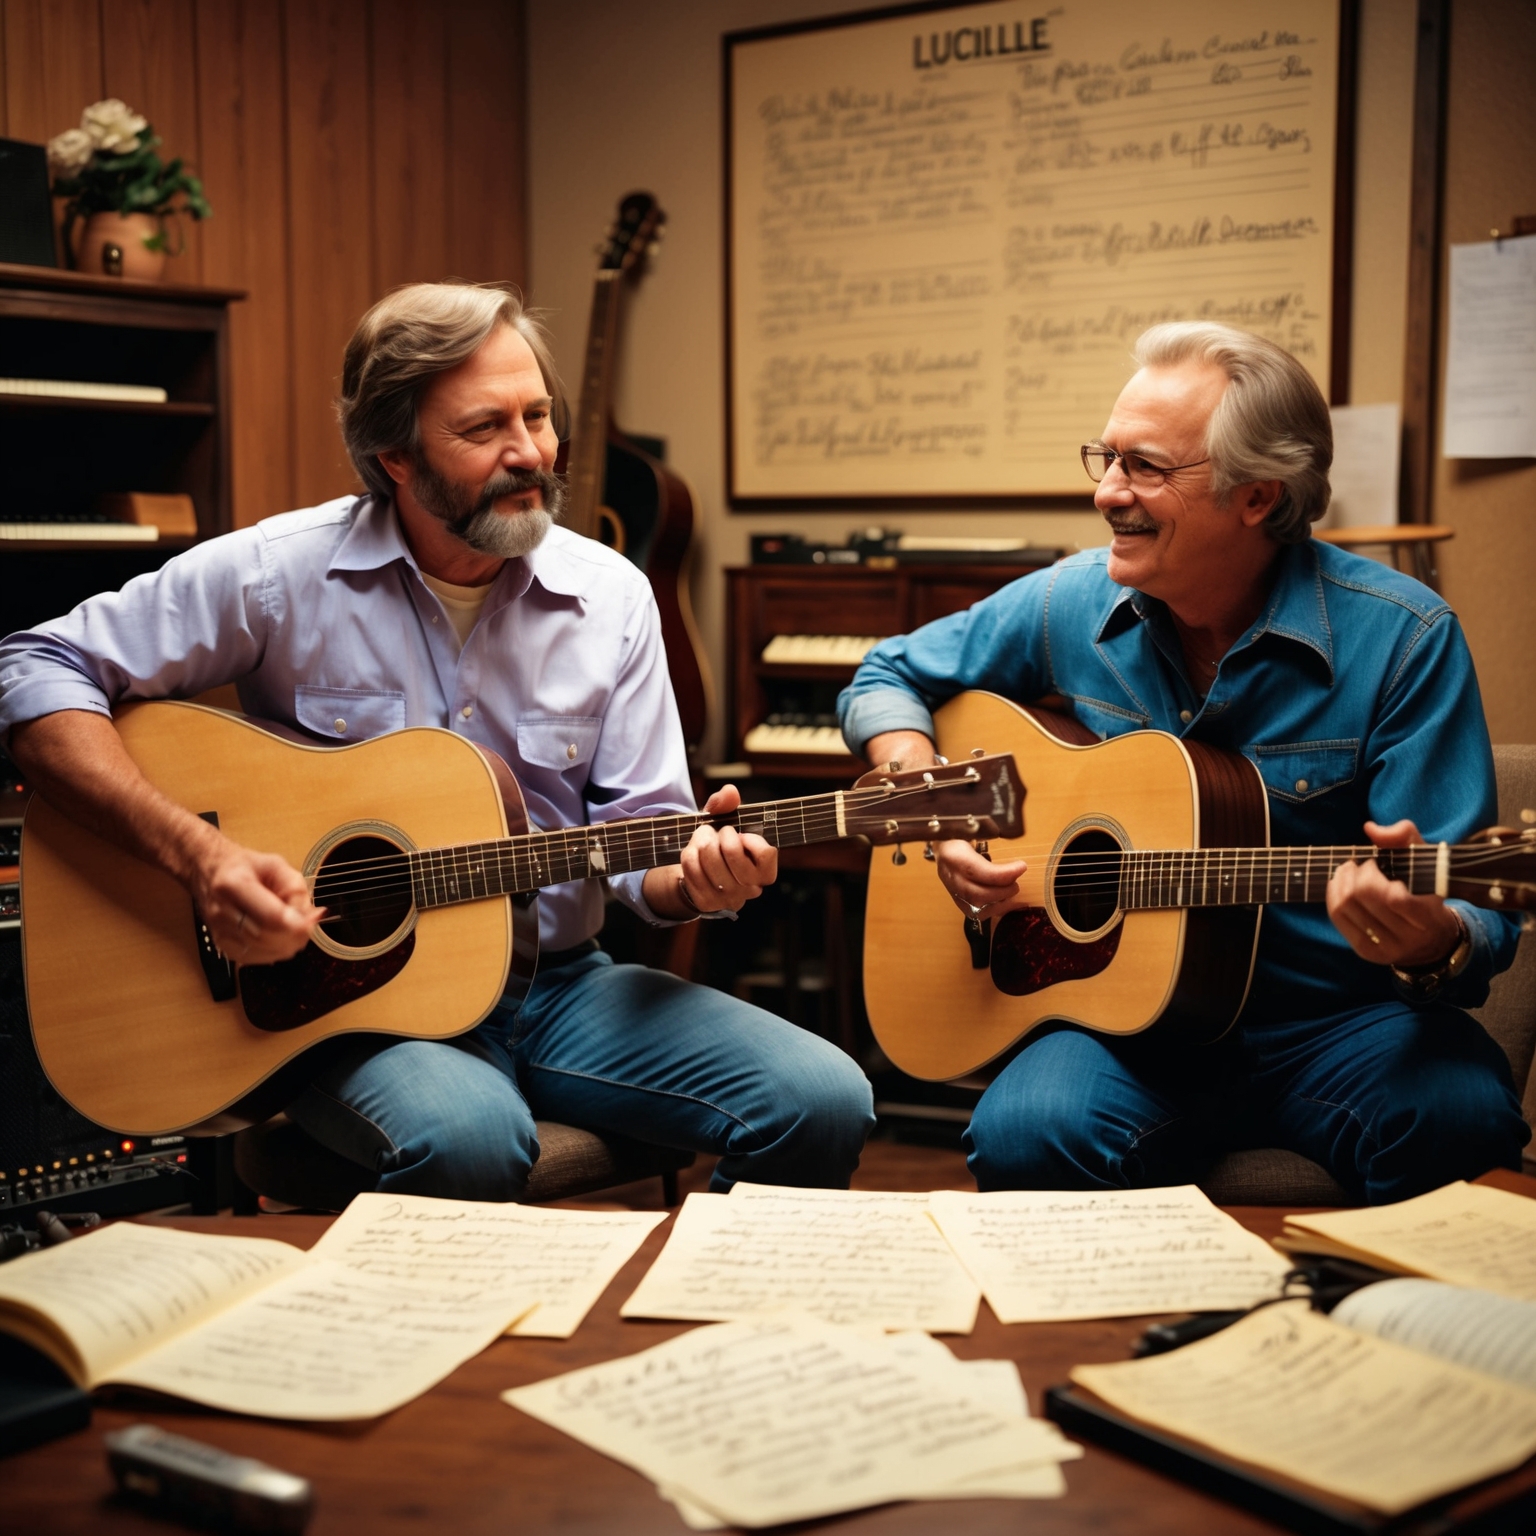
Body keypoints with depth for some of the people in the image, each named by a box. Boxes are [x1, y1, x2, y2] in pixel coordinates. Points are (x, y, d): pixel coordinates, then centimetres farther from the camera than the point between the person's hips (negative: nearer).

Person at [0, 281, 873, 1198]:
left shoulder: (611, 597, 3)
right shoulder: (278, 572, -7)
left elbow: (638, 839, 5)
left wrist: (697, 877, -20)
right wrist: (196, 853, -19)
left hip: (559, 986, 4)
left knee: (825, 1104, -15)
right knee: (468, 1140, -38)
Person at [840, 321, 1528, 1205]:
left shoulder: (1403, 639, -9)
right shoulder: (1071, 604, 2)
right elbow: (890, 678, 16)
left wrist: (1433, 946, -35)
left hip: (1340, 1022, -1)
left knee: (1461, 1127, -33)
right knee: (1024, 1140, -31)